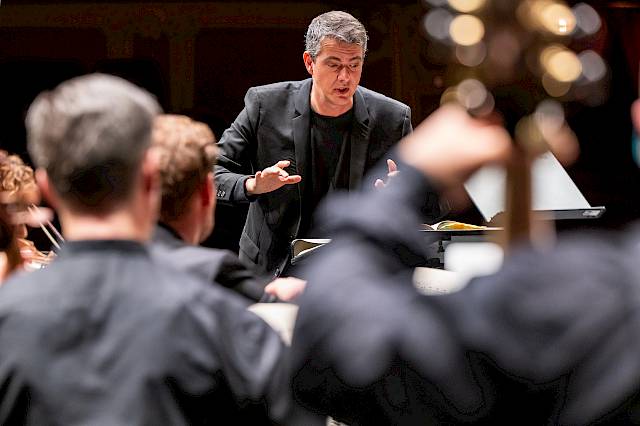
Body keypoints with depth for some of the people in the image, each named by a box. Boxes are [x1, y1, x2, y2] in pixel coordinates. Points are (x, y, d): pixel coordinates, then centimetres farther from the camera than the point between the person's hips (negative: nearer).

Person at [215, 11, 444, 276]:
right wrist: (252, 186, -20)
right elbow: (211, 173, 1)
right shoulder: (265, 105, -4)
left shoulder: (392, 119, -2)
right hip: (269, 271, 0)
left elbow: (431, 208, 6)